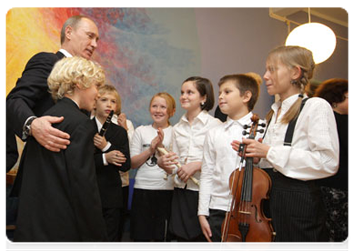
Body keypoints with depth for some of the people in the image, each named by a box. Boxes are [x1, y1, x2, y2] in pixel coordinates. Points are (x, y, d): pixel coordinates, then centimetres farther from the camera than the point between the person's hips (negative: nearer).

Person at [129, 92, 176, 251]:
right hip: (142, 190, 1)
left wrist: (161, 147, -18)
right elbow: (132, 163, 3)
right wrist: (150, 150, -11)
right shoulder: (141, 131, 7)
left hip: (167, 190, -1)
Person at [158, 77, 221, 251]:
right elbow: (175, 166, 13)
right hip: (181, 192, 5)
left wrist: (197, 165, -20)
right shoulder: (177, 128, 11)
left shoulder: (214, 124, -6)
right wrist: (164, 163, -7)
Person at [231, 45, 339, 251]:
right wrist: (255, 154, 1)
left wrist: (270, 152, -19)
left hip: (299, 202, -7)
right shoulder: (274, 113, 14)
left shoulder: (316, 107, -10)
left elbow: (327, 163, -21)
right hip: (268, 197, 8)